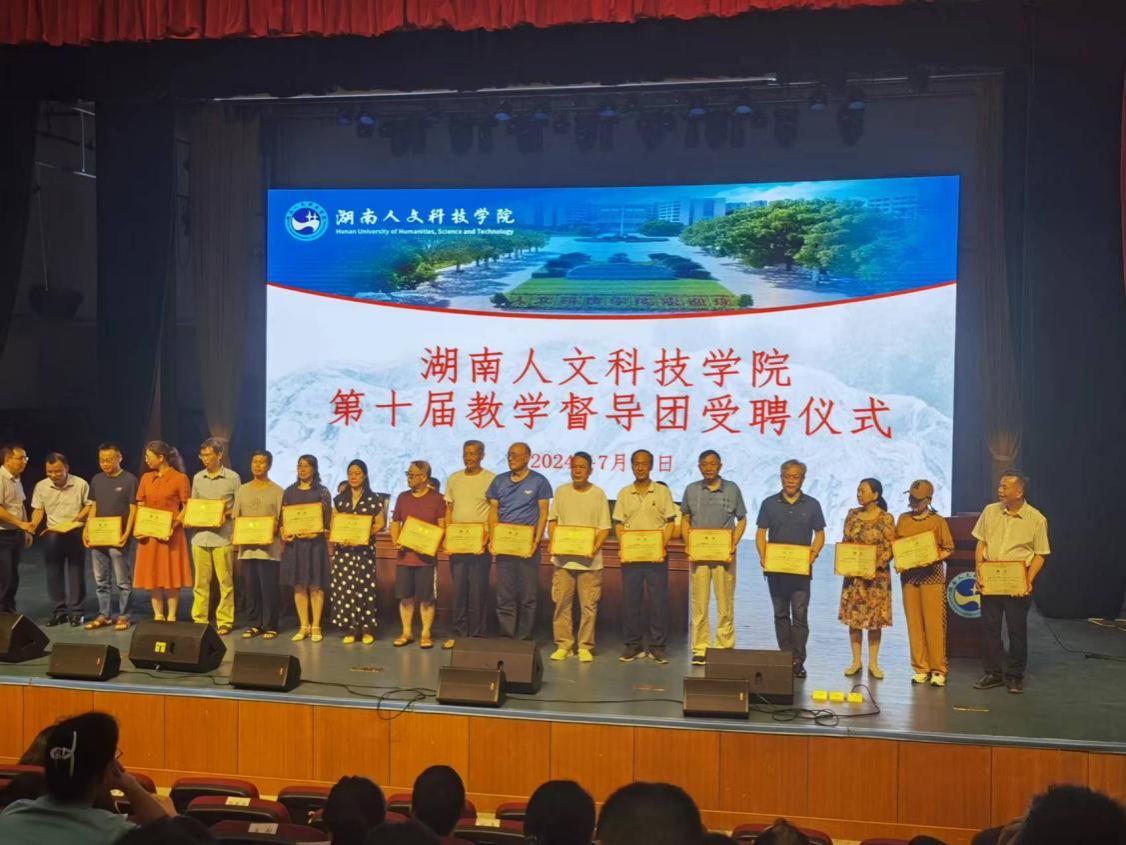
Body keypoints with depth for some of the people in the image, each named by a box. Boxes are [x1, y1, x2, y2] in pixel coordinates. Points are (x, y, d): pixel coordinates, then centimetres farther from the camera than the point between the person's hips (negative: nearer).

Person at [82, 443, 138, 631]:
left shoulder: (130, 480, -6)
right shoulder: (96, 480, 10)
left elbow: (133, 509, -7)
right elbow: (93, 507, 14)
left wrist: (126, 534, -15)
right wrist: (87, 530, 3)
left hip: (118, 539, -5)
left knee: (122, 581, 1)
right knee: (101, 581, 10)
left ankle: (123, 616, 7)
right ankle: (104, 615, 18)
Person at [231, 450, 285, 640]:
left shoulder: (277, 491, 1)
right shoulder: (243, 490, 12)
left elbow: (282, 520, -2)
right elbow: (234, 517, 13)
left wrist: (272, 530, -17)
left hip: (269, 548, -4)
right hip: (247, 547, 4)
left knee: (268, 588, -3)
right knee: (251, 588, 7)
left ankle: (270, 626, 5)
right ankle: (253, 624, 15)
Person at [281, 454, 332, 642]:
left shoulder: (321, 492, 2)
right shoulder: (290, 491, 11)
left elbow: (327, 518, -3)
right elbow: (283, 517, 10)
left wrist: (315, 533, -20)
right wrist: (283, 533, -9)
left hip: (315, 542, -3)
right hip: (294, 542, 3)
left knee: (315, 585, -1)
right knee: (299, 586, 4)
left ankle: (316, 626, 5)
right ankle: (304, 626, 10)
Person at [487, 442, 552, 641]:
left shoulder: (539, 482, 1)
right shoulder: (499, 481, 11)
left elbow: (543, 514, -1)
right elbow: (493, 511, 10)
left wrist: (536, 541, -11)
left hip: (527, 545, -3)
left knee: (527, 595, 1)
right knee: (504, 595, 3)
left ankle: (524, 639, 6)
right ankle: (506, 637, 8)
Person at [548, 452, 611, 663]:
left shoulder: (598, 494, 1)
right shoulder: (561, 491, 8)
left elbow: (605, 528, 0)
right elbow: (553, 520, 12)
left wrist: (595, 548, -15)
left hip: (590, 559, -2)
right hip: (563, 557, 2)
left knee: (589, 605, -1)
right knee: (561, 602, 3)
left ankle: (585, 647, 8)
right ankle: (563, 644, 13)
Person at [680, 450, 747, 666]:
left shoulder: (732, 489, 2)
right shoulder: (691, 490, 6)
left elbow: (741, 520, 7)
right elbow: (685, 520, 13)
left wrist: (733, 548, -5)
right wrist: (689, 546, -1)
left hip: (723, 554, -1)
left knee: (725, 604, 2)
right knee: (699, 603, 3)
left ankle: (724, 648, 10)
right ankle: (700, 649, 9)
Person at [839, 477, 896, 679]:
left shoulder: (885, 518, -6)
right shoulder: (852, 515, 7)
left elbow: (890, 548, -7)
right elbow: (845, 543, 11)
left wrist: (876, 566, -19)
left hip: (876, 575, -4)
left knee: (875, 618, 3)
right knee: (853, 616, 4)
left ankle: (873, 663, 12)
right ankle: (856, 661, 14)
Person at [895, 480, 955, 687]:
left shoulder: (937, 521, -3)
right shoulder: (903, 519, 9)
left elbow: (948, 549, -1)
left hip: (932, 575, -4)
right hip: (908, 575, 4)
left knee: (934, 623, -3)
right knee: (914, 623, 5)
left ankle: (938, 669, 6)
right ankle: (921, 668, 13)